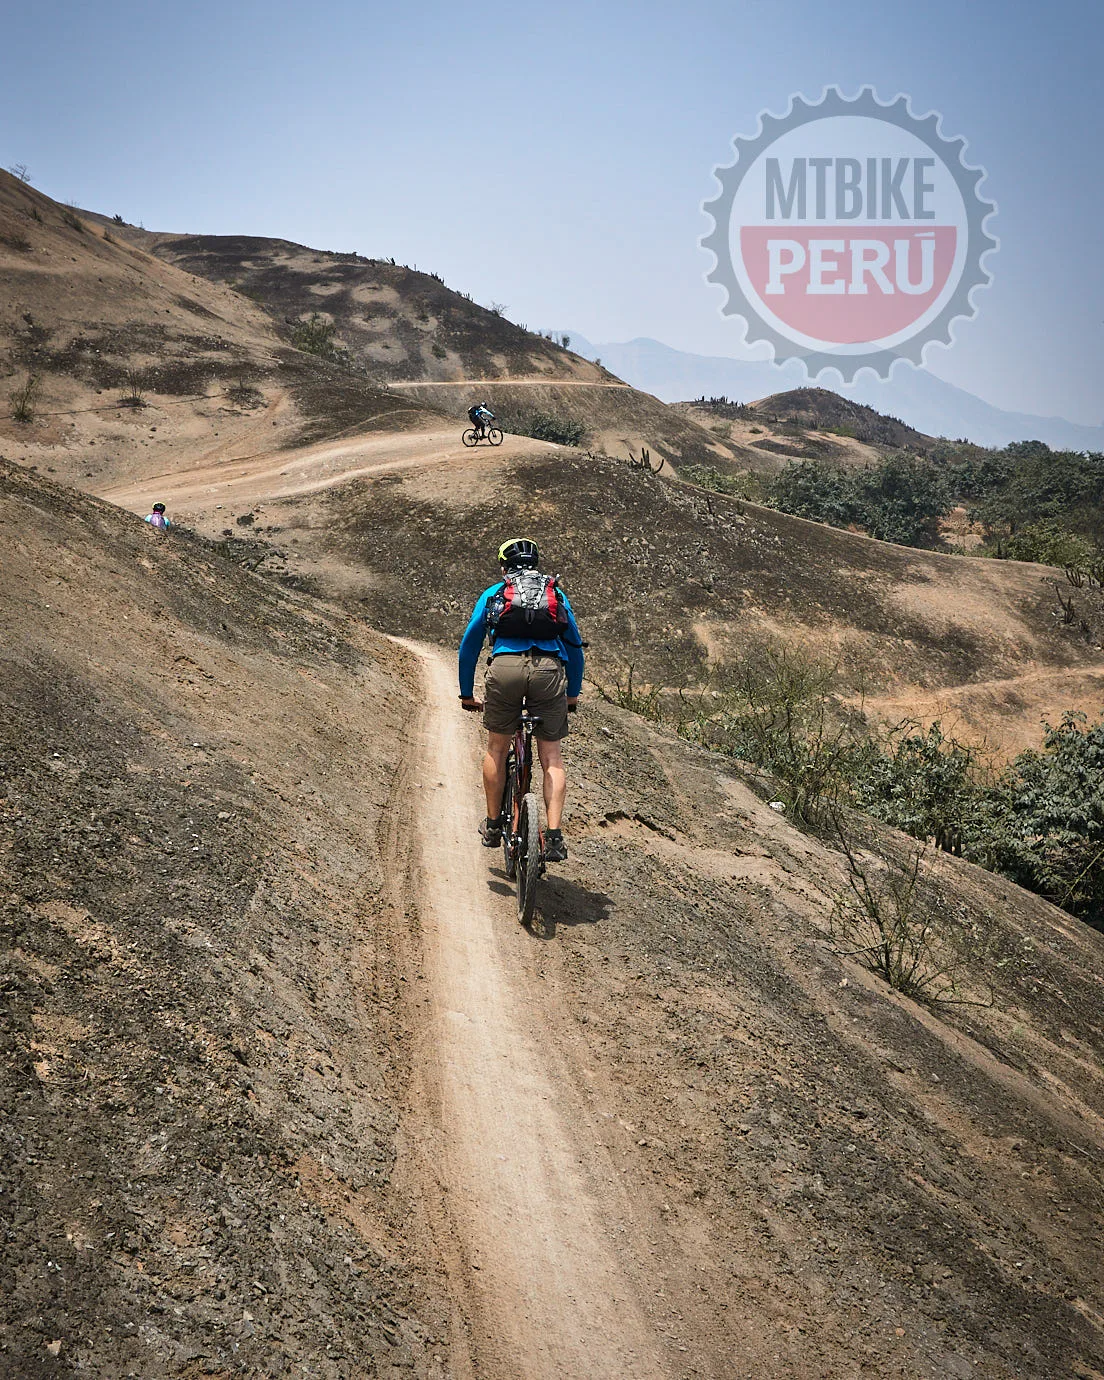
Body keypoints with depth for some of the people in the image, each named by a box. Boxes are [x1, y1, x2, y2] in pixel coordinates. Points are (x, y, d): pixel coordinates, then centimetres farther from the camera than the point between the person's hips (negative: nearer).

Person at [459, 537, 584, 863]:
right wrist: (573, 693, 41)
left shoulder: (493, 593, 24)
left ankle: (493, 825, 25)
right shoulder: (557, 594, 27)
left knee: (496, 749, 18)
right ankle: (554, 836, -4)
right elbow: (575, 646, 31)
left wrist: (466, 694, 32)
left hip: (505, 667, 0)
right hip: (550, 669, 1)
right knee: (551, 757, 6)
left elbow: (469, 645, 24)